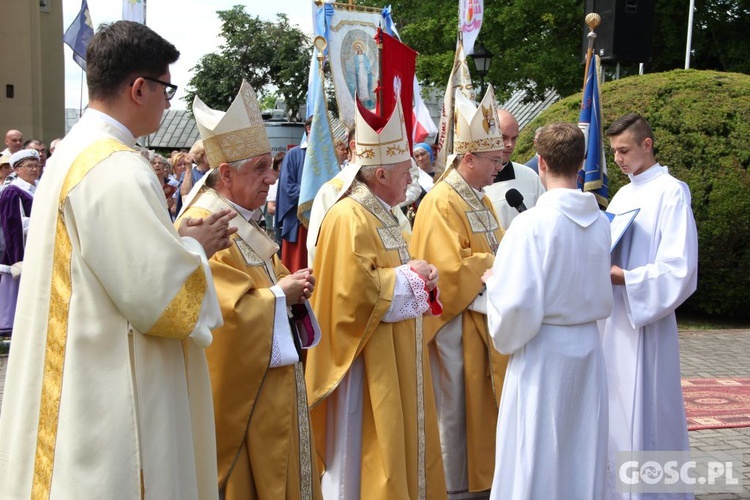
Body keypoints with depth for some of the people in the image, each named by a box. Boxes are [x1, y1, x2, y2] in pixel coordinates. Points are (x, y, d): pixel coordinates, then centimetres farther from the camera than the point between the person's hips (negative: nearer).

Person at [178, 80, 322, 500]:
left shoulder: (244, 223, 12)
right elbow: (230, 312, -27)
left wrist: (293, 287, 0)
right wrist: (281, 295, -13)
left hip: (270, 388, 10)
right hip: (239, 395, -10)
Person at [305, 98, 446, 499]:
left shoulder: (380, 214, 14)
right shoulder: (348, 218, -19)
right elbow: (355, 290, -28)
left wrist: (419, 277, 1)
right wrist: (409, 276, -15)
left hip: (398, 359, 10)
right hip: (371, 364, -10)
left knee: (402, 440, 16)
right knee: (371, 451, 0)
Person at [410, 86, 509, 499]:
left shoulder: (479, 198, 11)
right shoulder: (441, 203, -18)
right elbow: (451, 268, -23)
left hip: (485, 314, 9)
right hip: (456, 320, -9)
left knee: (482, 399, 16)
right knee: (456, 406, 3)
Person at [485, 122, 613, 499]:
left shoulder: (532, 223, -18)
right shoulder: (600, 222, -1)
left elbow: (518, 304, -21)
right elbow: (604, 298, 9)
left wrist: (493, 282, -2)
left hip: (543, 351, -5)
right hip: (588, 346, 5)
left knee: (536, 454, 7)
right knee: (582, 449, 17)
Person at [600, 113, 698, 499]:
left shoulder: (671, 193, -10)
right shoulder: (623, 195, 13)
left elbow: (678, 270, -16)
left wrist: (621, 277, -20)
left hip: (646, 321, -7)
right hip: (613, 318, 8)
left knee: (643, 412, -2)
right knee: (617, 409, 13)